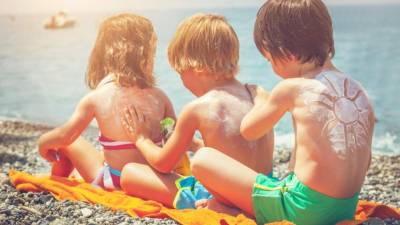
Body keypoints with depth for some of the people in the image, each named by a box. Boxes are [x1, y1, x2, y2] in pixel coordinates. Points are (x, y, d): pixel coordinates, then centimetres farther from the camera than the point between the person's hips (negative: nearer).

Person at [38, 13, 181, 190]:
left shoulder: (95, 98, -13)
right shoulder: (159, 97, -8)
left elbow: (65, 135, -9)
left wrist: (43, 142, 11)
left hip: (113, 182, -3)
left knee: (67, 143, 20)